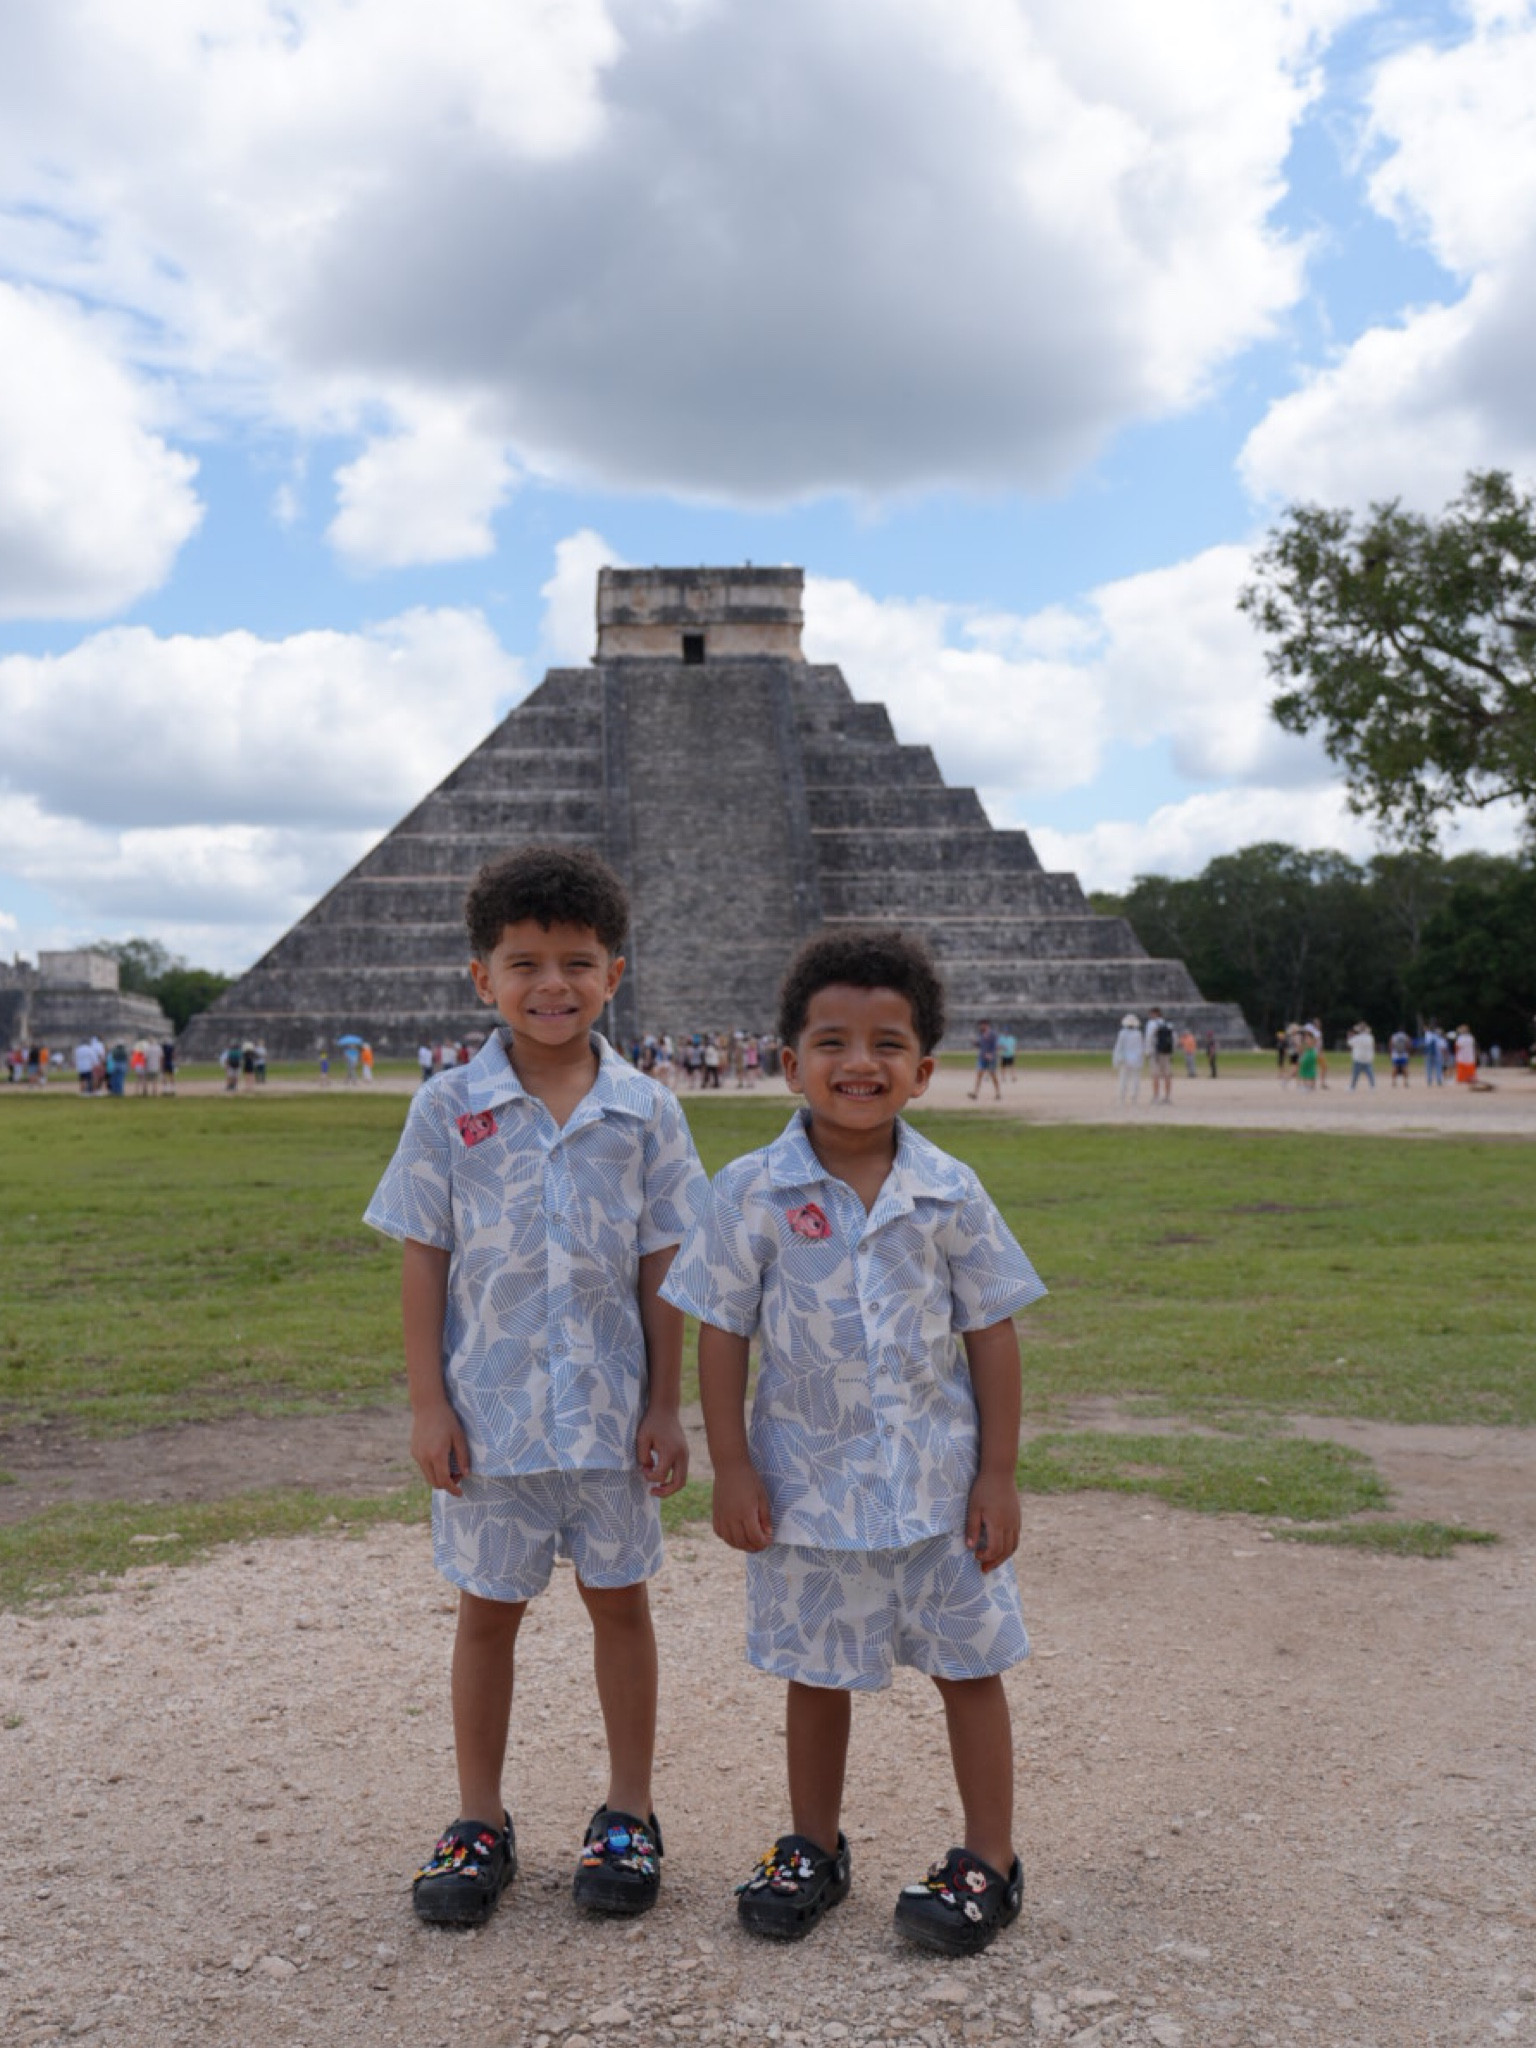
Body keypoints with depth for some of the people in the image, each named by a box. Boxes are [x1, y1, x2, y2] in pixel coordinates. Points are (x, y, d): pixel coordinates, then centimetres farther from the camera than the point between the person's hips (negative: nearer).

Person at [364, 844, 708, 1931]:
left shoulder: (646, 1110, -3)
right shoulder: (448, 1109, -5)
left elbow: (662, 1270, 0)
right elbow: (425, 1265, -2)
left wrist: (666, 1408, -1)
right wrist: (428, 1403, -5)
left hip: (610, 1414, 1)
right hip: (490, 1413, 0)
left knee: (621, 1599, 12)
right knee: (489, 1609, 12)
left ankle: (629, 1814, 29)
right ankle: (479, 1823, 29)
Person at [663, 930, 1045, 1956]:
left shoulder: (949, 1192, -7)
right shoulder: (753, 1193, -10)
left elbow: (991, 1333, -1)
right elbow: (722, 1333, -5)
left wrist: (999, 1473, -3)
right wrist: (733, 1468, -7)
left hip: (940, 1482, 1)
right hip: (809, 1484, 0)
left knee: (970, 1667, 11)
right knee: (817, 1673, 16)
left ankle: (989, 1862, 29)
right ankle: (815, 1848, 36)